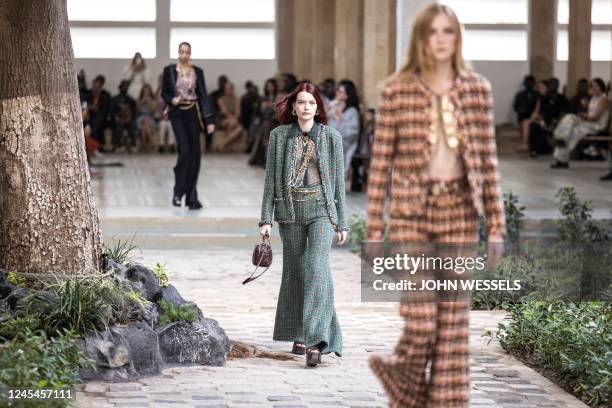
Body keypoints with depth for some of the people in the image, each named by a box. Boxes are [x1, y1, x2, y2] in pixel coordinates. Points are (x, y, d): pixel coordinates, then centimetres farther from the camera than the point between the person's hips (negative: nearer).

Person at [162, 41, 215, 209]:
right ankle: (178, 192, -1)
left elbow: (203, 95, 4)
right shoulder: (169, 70, 3)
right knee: (185, 151, -15)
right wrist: (172, 100, -14)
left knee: (195, 154, 0)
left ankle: (191, 197, 7)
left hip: (193, 114, 2)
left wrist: (209, 120, -2)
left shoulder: (197, 72, 7)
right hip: (177, 114, -2)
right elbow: (164, 93, 9)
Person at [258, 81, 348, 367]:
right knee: (294, 271, 8)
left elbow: (338, 180, 6)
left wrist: (342, 223, 5)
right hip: (290, 210, 2)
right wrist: (266, 218, 1)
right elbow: (271, 178, 7)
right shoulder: (279, 136, 5)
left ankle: (316, 342, -21)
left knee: (317, 271, -15)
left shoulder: (331, 137, 3)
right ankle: (298, 336, 22)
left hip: (321, 209, -2)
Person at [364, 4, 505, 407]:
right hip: (411, 213, -2)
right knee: (421, 319, -7)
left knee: (454, 319, 3)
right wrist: (374, 228, -2)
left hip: (460, 212, 2)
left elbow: (489, 160, 6)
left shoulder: (478, 90, 4)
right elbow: (381, 162, -1)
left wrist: (497, 225, 2)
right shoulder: (397, 91, -2)